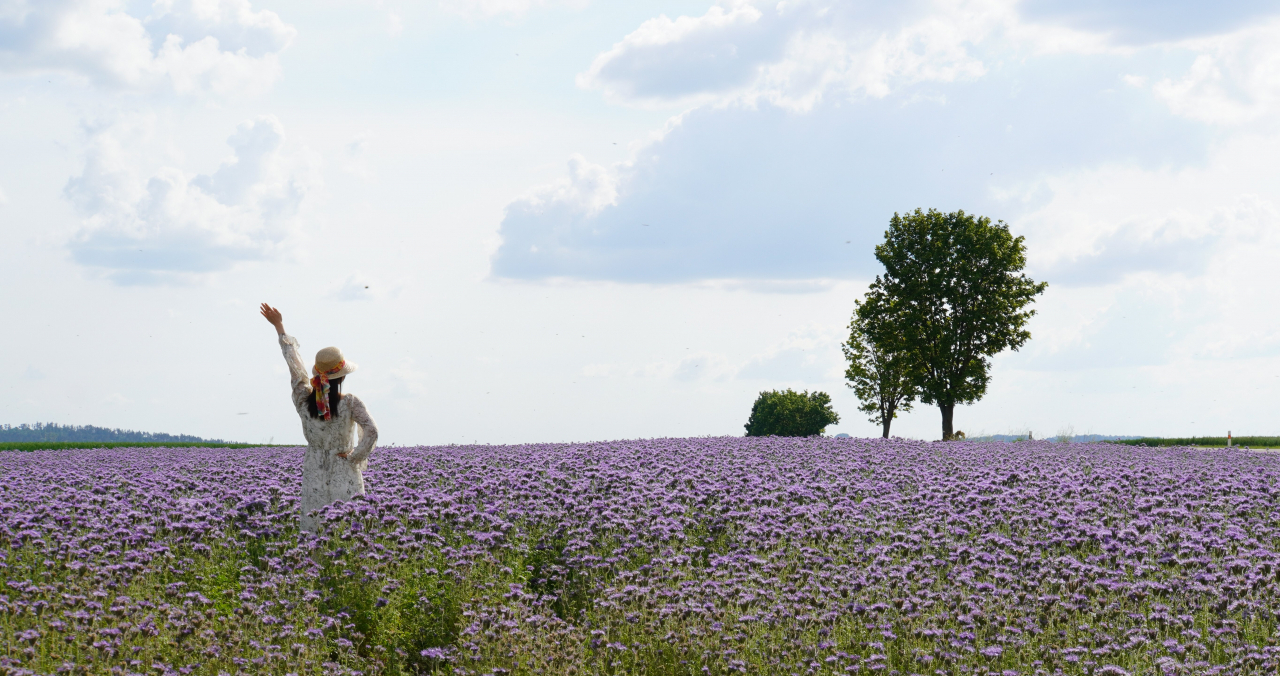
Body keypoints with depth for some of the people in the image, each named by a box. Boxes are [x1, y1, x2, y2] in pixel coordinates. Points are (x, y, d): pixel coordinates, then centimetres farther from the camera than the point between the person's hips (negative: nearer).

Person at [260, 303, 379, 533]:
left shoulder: (303, 400, -3)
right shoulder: (350, 403, -12)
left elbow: (293, 363, 7)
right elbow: (371, 433, -21)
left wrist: (279, 325, 18)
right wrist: (355, 457, -6)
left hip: (314, 477, 3)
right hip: (345, 477, -3)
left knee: (312, 534, 5)